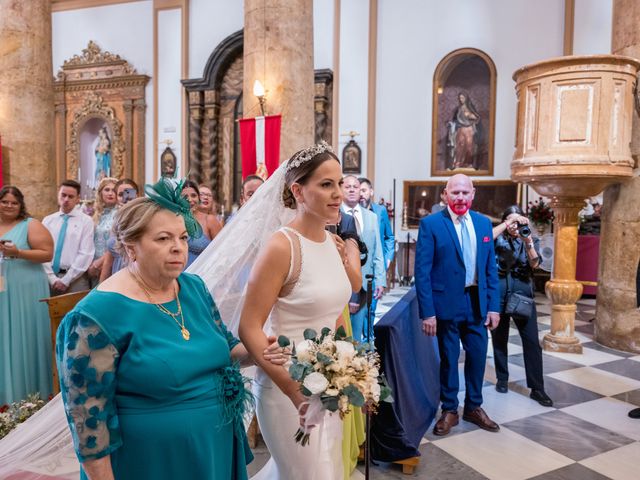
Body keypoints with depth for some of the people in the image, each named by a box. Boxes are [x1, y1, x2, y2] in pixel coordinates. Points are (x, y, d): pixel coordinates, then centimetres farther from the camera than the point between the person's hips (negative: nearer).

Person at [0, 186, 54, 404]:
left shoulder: (31, 225, -3)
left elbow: (47, 254, -11)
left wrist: (17, 252, -20)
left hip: (26, 292, -5)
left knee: (25, 340, 3)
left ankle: (30, 393, 15)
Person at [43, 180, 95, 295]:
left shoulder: (86, 221, -1)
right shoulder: (48, 220, 9)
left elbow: (85, 254, -8)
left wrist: (66, 280, -10)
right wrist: (52, 278, -8)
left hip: (75, 279, -3)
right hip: (50, 278, 3)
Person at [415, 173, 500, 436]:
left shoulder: (483, 223, 6)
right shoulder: (430, 224, -9)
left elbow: (491, 268, 9)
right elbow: (422, 271, -11)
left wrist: (493, 305, 4)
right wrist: (427, 311, -15)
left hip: (477, 302, 4)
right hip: (447, 303, -4)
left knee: (478, 355, 14)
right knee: (448, 359, 10)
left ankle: (474, 407, 35)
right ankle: (449, 410, 30)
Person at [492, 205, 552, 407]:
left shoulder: (529, 239, 8)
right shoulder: (499, 238, 4)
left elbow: (534, 263, -6)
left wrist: (528, 242, -21)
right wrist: (509, 222, -23)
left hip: (523, 293, 1)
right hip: (499, 292, -1)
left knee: (532, 340, -3)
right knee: (499, 338, 8)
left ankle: (537, 388, 4)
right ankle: (502, 379, 24)